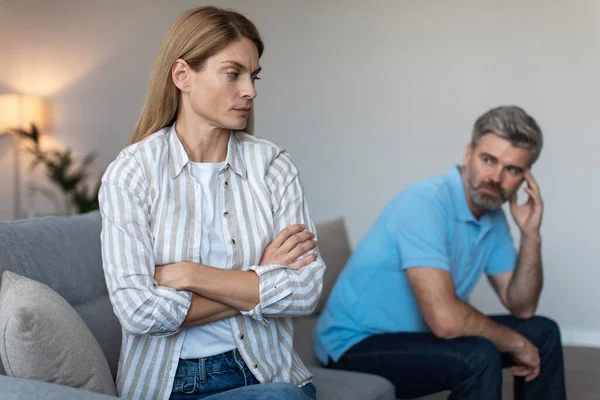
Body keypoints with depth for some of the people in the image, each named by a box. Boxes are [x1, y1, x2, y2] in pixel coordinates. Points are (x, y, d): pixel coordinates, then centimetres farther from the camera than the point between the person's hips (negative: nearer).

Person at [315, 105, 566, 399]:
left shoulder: (494, 218, 2)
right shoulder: (425, 203, -26)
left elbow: (521, 308, 5)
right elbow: (445, 319, -35)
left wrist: (531, 235, -9)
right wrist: (516, 343, -17)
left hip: (417, 333, 9)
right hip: (356, 345, -9)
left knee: (542, 332, 11)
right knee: (477, 357, -32)